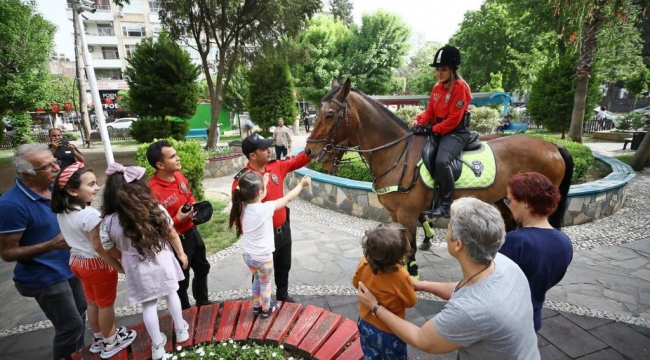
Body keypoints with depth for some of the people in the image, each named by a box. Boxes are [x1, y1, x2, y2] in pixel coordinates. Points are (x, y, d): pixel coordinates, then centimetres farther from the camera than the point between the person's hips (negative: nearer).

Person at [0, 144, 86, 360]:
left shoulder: (54, 187, -4)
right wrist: (51, 245, -32)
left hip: (69, 266, 8)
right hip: (45, 277, -8)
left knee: (79, 313, 24)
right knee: (71, 325, 4)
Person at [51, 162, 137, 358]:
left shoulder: (62, 212, -2)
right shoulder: (90, 214, -29)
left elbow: (72, 238, 8)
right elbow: (99, 247, -27)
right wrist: (120, 267, -20)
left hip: (77, 261, 8)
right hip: (96, 264, -8)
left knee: (92, 302, 24)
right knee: (106, 304, 12)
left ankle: (99, 338, 42)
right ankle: (110, 343, 30)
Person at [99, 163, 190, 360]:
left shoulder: (109, 222, -18)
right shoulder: (156, 209, -16)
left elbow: (113, 252, -5)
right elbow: (172, 235, -4)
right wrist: (181, 254, 12)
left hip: (138, 269, -1)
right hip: (162, 261, 1)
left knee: (149, 305, 16)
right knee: (170, 294, 23)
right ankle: (181, 330, 40)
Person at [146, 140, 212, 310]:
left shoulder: (178, 175, -3)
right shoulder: (152, 190, -27)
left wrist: (195, 206, -4)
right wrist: (177, 220, -29)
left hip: (192, 231, 8)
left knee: (202, 268, 26)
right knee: (182, 280, 13)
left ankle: (202, 301, 50)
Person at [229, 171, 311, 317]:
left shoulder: (243, 206, -11)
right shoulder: (266, 208, -26)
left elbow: (255, 197, 11)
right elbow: (287, 198, -14)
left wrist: (263, 184, 16)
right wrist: (301, 184, -2)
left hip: (247, 255, 6)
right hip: (263, 257, -5)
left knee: (257, 279, 29)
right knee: (266, 283, 19)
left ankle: (257, 305, 45)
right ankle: (266, 309, 38)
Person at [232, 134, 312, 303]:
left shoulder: (276, 166, -4)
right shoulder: (242, 180, -24)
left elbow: (298, 161, 7)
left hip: (283, 229, 7)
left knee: (284, 266, 26)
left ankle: (283, 295, 51)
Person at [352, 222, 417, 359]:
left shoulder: (364, 264, -23)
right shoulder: (401, 277, -35)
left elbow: (356, 283, -2)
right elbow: (411, 302, -16)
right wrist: (410, 285, 0)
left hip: (365, 323, 4)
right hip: (388, 332, -3)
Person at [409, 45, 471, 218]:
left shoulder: (460, 87, -11)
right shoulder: (437, 88, 11)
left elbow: (453, 119, -17)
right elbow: (430, 111, 12)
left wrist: (434, 130, -20)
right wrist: (419, 121, -7)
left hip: (456, 133, -9)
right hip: (437, 131, 9)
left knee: (441, 161, -34)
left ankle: (445, 205, -21)